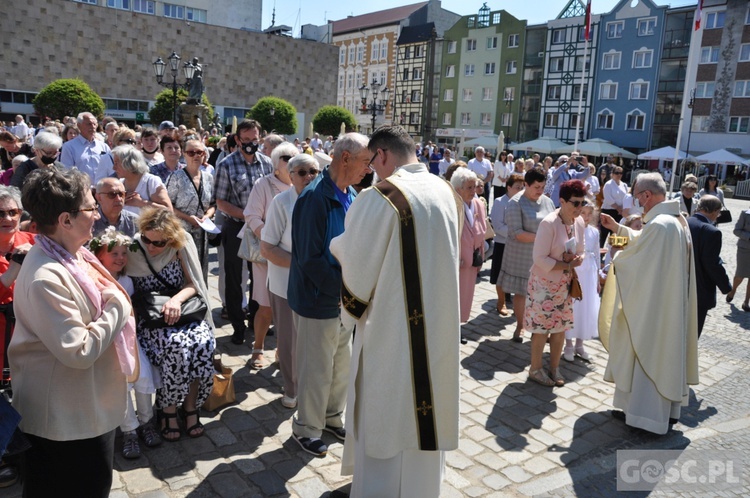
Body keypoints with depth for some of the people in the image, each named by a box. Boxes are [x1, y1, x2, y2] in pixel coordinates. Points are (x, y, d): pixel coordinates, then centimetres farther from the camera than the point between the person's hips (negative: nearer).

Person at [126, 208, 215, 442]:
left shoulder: (181, 245, -4)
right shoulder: (132, 251, -7)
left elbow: (193, 284, -1)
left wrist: (177, 299, -19)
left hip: (182, 312, 2)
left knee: (202, 342, -30)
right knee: (176, 345, -33)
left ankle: (190, 406, -6)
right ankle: (168, 409, -8)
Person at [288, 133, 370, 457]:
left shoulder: (350, 196, 4)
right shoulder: (315, 197, -22)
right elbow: (310, 258, -23)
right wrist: (343, 287, -21)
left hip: (345, 298, 8)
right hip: (318, 300, -8)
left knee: (342, 364, 21)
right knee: (317, 369, 8)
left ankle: (332, 417, 42)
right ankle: (307, 429, 30)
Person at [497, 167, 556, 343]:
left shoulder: (547, 201, 6)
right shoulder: (515, 203, -12)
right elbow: (516, 233, -19)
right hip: (522, 256, -4)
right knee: (520, 291, 7)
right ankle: (520, 326, 23)